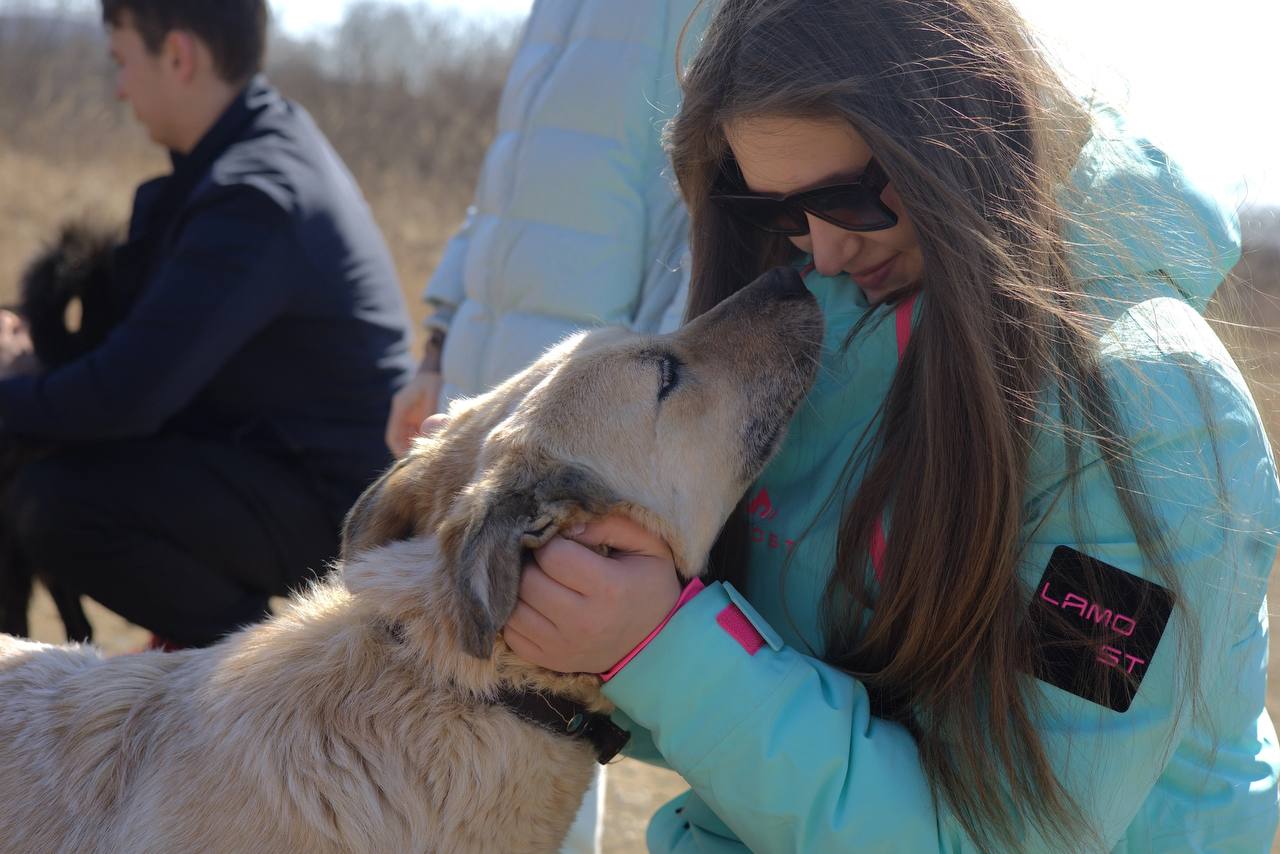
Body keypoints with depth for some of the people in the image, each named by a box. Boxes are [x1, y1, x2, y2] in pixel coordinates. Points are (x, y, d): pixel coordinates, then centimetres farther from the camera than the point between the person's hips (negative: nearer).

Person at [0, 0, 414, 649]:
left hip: (330, 503, -10)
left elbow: (127, 394, -28)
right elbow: (139, 312, 18)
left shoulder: (258, 198, -24)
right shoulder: (266, 142, 7)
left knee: (54, 506, -26)